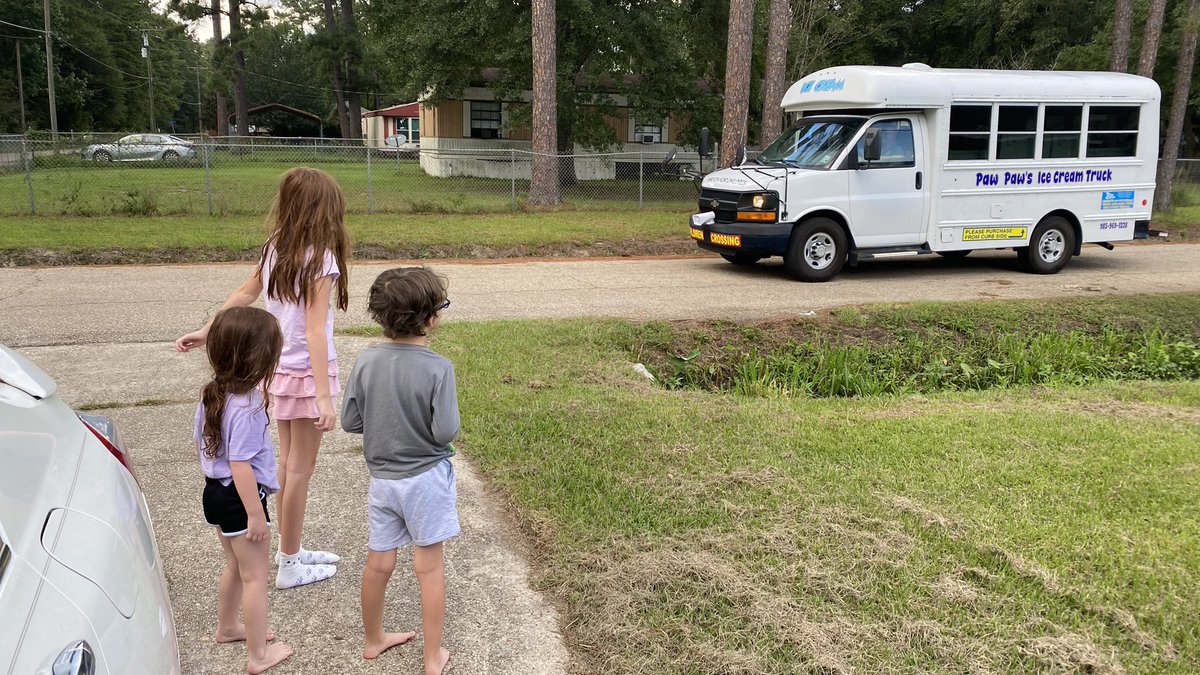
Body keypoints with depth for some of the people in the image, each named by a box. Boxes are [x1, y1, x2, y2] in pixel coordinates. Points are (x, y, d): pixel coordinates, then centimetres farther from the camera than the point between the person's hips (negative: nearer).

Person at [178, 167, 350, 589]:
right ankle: (290, 566, 17)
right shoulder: (320, 260, -20)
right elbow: (314, 331, -25)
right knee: (300, 469, 5)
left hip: (280, 368, 7)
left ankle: (290, 550, 33)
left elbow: (244, 294, 11)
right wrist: (324, 397, -26)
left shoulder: (275, 250, 2)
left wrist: (206, 332, 21)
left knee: (287, 462, 19)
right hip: (306, 372, -7)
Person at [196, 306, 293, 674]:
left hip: (215, 492, 9)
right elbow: (240, 465, -27)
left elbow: (202, 443, 10)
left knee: (236, 567, 28)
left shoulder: (211, 394, -1)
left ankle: (226, 627, 47)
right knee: (256, 578, 7)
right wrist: (256, 516, -21)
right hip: (241, 498, -9)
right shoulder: (245, 408, -28)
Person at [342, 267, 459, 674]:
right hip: (426, 478, -4)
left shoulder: (366, 361, -8)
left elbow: (349, 421, -2)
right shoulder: (438, 368, -21)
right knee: (429, 567, 9)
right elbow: (445, 432, -21)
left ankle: (373, 640, 38)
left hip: (382, 478, 4)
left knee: (378, 563, 18)